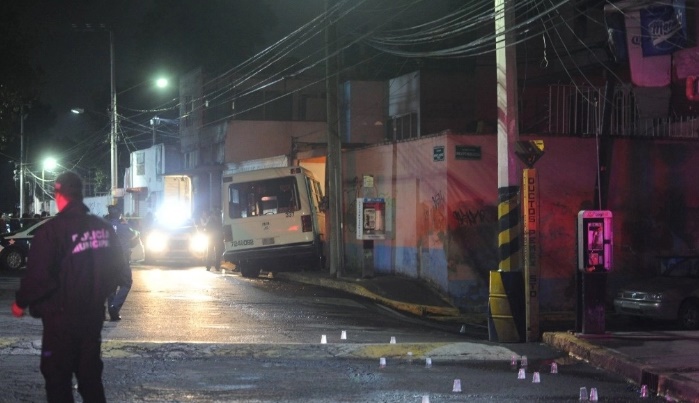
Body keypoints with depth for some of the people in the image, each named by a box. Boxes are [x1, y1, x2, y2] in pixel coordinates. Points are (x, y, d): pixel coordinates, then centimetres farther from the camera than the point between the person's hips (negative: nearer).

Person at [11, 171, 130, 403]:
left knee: (57, 378, 3)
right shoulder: (104, 228, 3)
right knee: (90, 374, 15)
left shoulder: (52, 230, -18)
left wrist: (21, 303, -4)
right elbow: (119, 270, 9)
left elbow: (38, 276, -20)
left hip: (62, 318, -6)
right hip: (93, 314, 6)